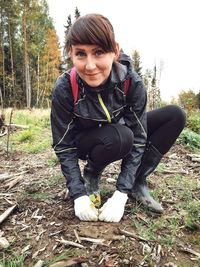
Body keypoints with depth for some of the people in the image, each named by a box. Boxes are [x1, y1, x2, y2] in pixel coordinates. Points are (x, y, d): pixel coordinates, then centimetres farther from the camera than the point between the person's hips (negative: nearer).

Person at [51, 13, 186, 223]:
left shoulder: (132, 82, -25)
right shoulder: (65, 89, -28)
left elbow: (138, 139, -23)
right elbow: (64, 147, -21)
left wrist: (121, 194, -28)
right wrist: (79, 195, -28)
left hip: (123, 138, 3)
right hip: (84, 143, -2)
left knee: (175, 115, -15)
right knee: (119, 137, -37)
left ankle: (137, 183, -8)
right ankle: (91, 174, -3)